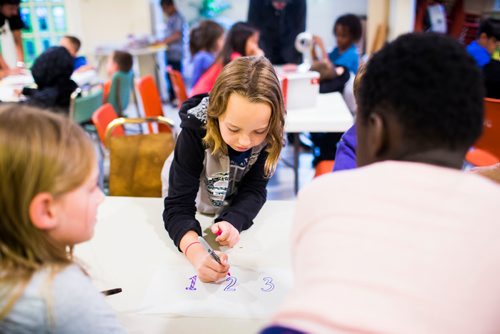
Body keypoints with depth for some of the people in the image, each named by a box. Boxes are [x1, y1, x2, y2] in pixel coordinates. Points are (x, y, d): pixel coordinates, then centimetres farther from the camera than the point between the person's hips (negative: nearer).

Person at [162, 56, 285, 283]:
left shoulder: (269, 134, -29)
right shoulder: (195, 131, -37)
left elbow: (254, 189, -24)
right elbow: (178, 205, -39)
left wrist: (233, 222, -45)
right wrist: (196, 253, -57)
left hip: (236, 209, 2)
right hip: (194, 209, -1)